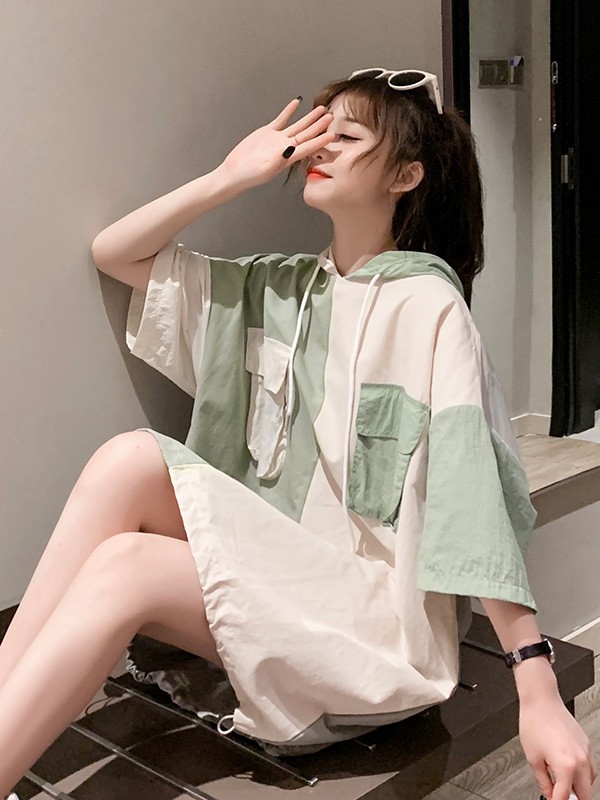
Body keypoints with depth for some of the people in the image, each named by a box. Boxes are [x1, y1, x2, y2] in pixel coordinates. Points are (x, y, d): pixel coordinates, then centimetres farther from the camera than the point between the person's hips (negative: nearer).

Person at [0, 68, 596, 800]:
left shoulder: (426, 304, -10)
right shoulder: (278, 289, 11)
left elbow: (478, 498, -17)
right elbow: (113, 253, 13)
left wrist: (539, 690, -22)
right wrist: (235, 175, 2)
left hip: (378, 619, -5)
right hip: (273, 576, 6)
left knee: (123, 568, -26)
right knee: (129, 457, -20)